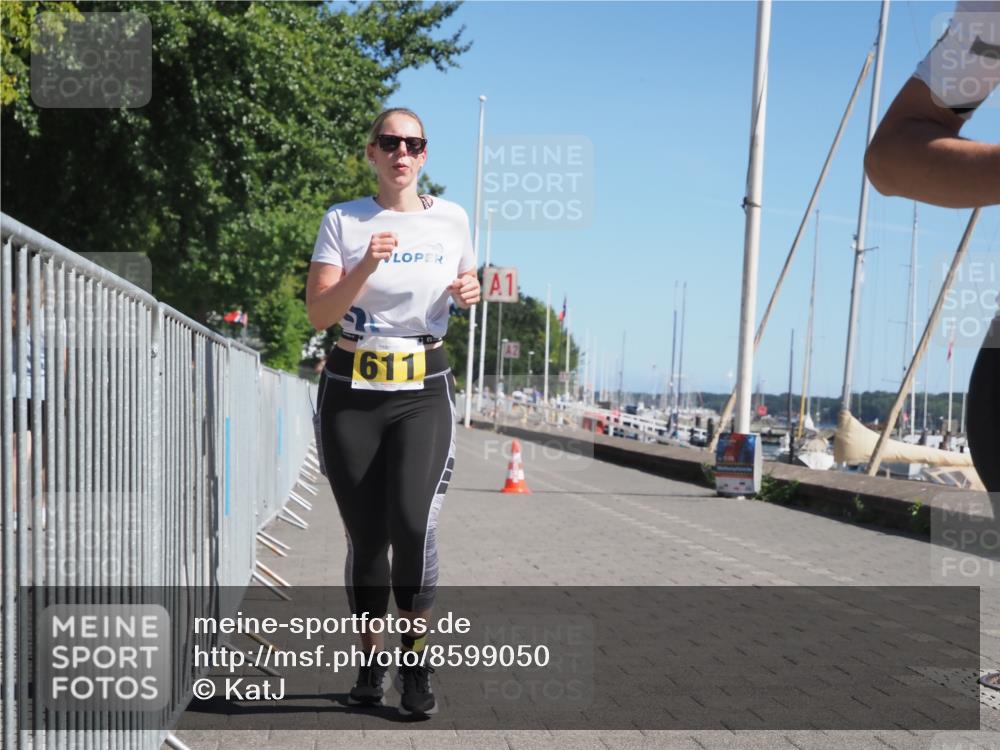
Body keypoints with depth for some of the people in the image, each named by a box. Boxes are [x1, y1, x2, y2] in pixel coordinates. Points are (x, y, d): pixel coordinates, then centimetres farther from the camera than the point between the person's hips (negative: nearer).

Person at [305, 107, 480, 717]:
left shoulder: (452, 219, 7)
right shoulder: (343, 221, 2)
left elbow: (467, 289, 22)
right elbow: (319, 314, -7)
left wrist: (472, 294, -2)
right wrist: (367, 265, -22)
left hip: (425, 390, 0)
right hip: (352, 391, 0)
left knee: (413, 523, -19)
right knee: (365, 535, 3)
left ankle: (416, 658, 0)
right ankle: (371, 660, 22)